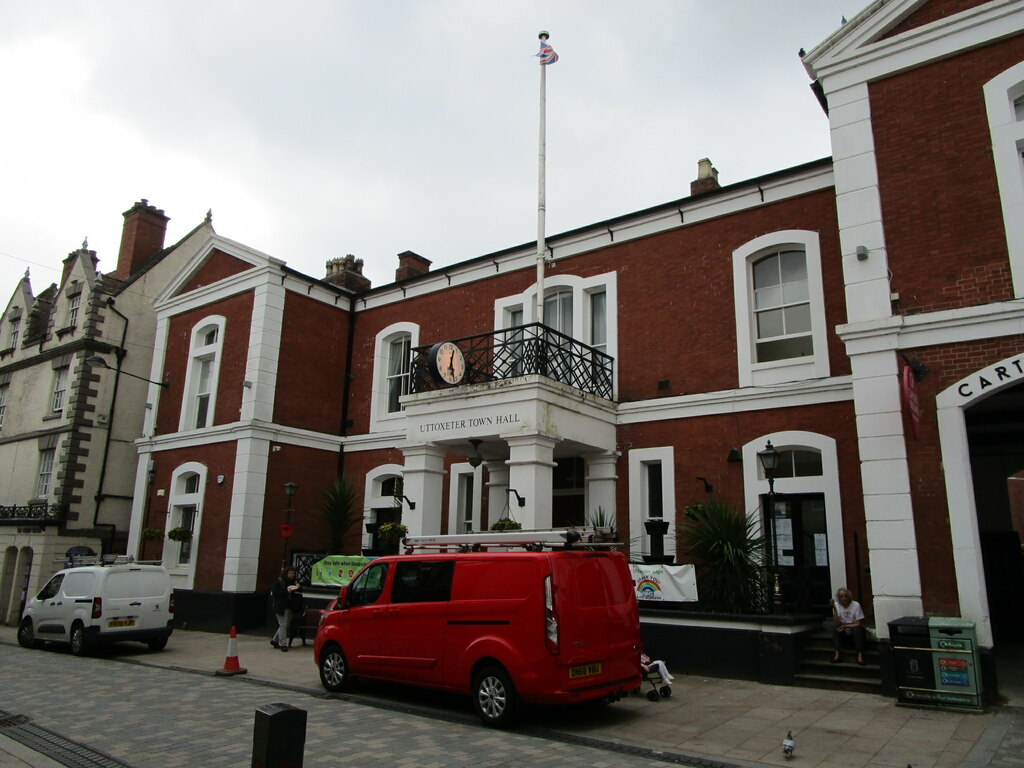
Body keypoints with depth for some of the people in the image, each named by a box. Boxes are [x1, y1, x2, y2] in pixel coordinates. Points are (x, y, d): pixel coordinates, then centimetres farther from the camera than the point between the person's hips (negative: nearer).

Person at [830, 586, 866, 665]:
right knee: (835, 626, -27)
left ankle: (860, 654, -31)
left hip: (855, 629, -2)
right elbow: (837, 622, -19)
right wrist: (834, 608, -30)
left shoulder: (856, 605, -16)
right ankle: (837, 653, -25)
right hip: (843, 629, 2)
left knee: (858, 628, -34)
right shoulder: (837, 605, -9)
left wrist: (845, 626, -25)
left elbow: (858, 623, -16)